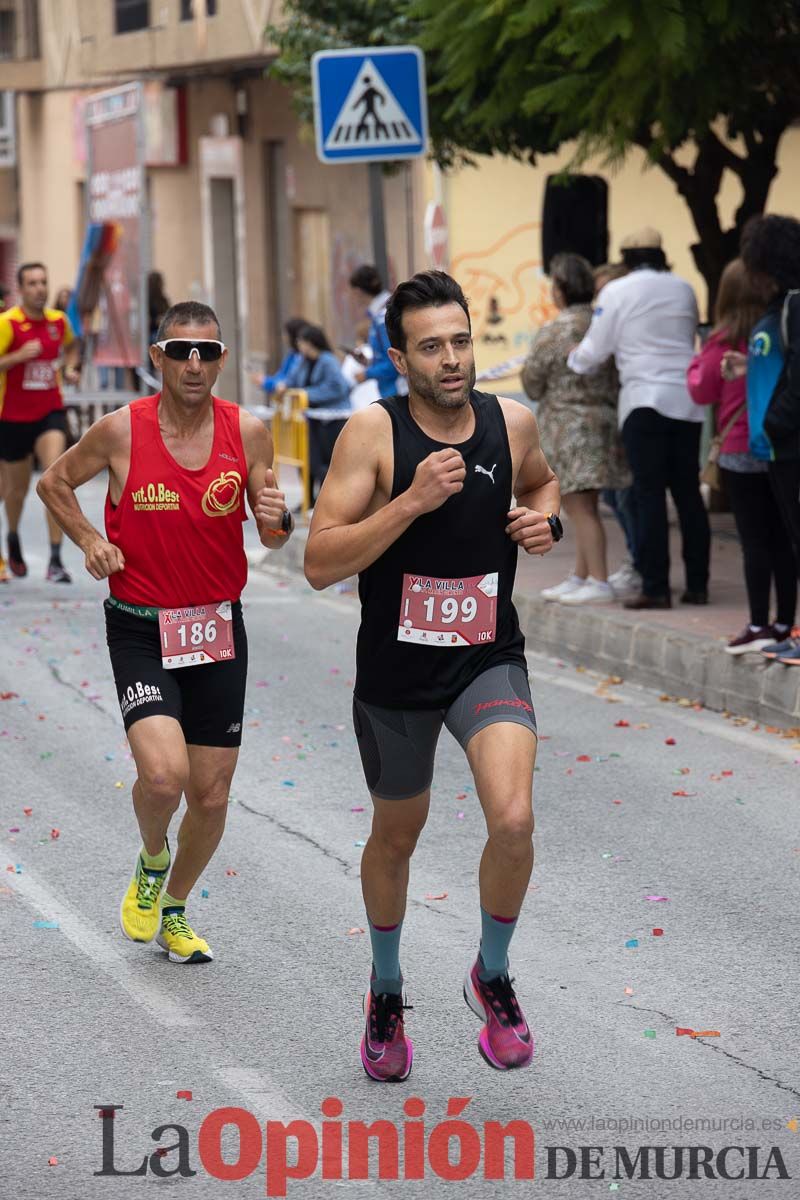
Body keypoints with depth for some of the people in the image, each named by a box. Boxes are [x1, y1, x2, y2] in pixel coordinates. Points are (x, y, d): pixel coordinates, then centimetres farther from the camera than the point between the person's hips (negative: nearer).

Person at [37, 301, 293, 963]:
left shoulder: (247, 431, -4)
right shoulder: (121, 431, -9)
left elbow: (272, 536, 5)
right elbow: (54, 483, 9)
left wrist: (277, 520, -18)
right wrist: (90, 541, -5)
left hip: (218, 629, 3)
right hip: (140, 631, -3)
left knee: (212, 795, 7)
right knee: (163, 774, -22)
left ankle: (174, 910, 33)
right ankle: (150, 863, 12)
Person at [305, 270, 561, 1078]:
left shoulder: (512, 422, -4)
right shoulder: (372, 433, -15)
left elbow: (540, 480, 21)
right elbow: (320, 563, -20)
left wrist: (544, 519, -2)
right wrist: (412, 500, -29)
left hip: (489, 659, 1)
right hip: (396, 670, -1)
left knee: (513, 820, -22)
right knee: (395, 837, 18)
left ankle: (492, 976, 5)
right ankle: (386, 992, 44)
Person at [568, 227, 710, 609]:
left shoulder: (617, 291, -4)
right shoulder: (683, 290, 8)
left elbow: (594, 350, 0)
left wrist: (572, 363, 19)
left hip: (645, 401, -4)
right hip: (686, 399, 4)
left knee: (649, 495, -3)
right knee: (688, 492, 9)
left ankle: (655, 587, -7)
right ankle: (697, 584, 12)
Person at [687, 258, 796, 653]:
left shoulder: (724, 341, -13)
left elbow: (702, 391, -3)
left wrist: (697, 362, 13)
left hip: (741, 453, -4)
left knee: (754, 541, -1)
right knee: (782, 538, 11)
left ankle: (759, 625, -1)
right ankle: (784, 621, 17)